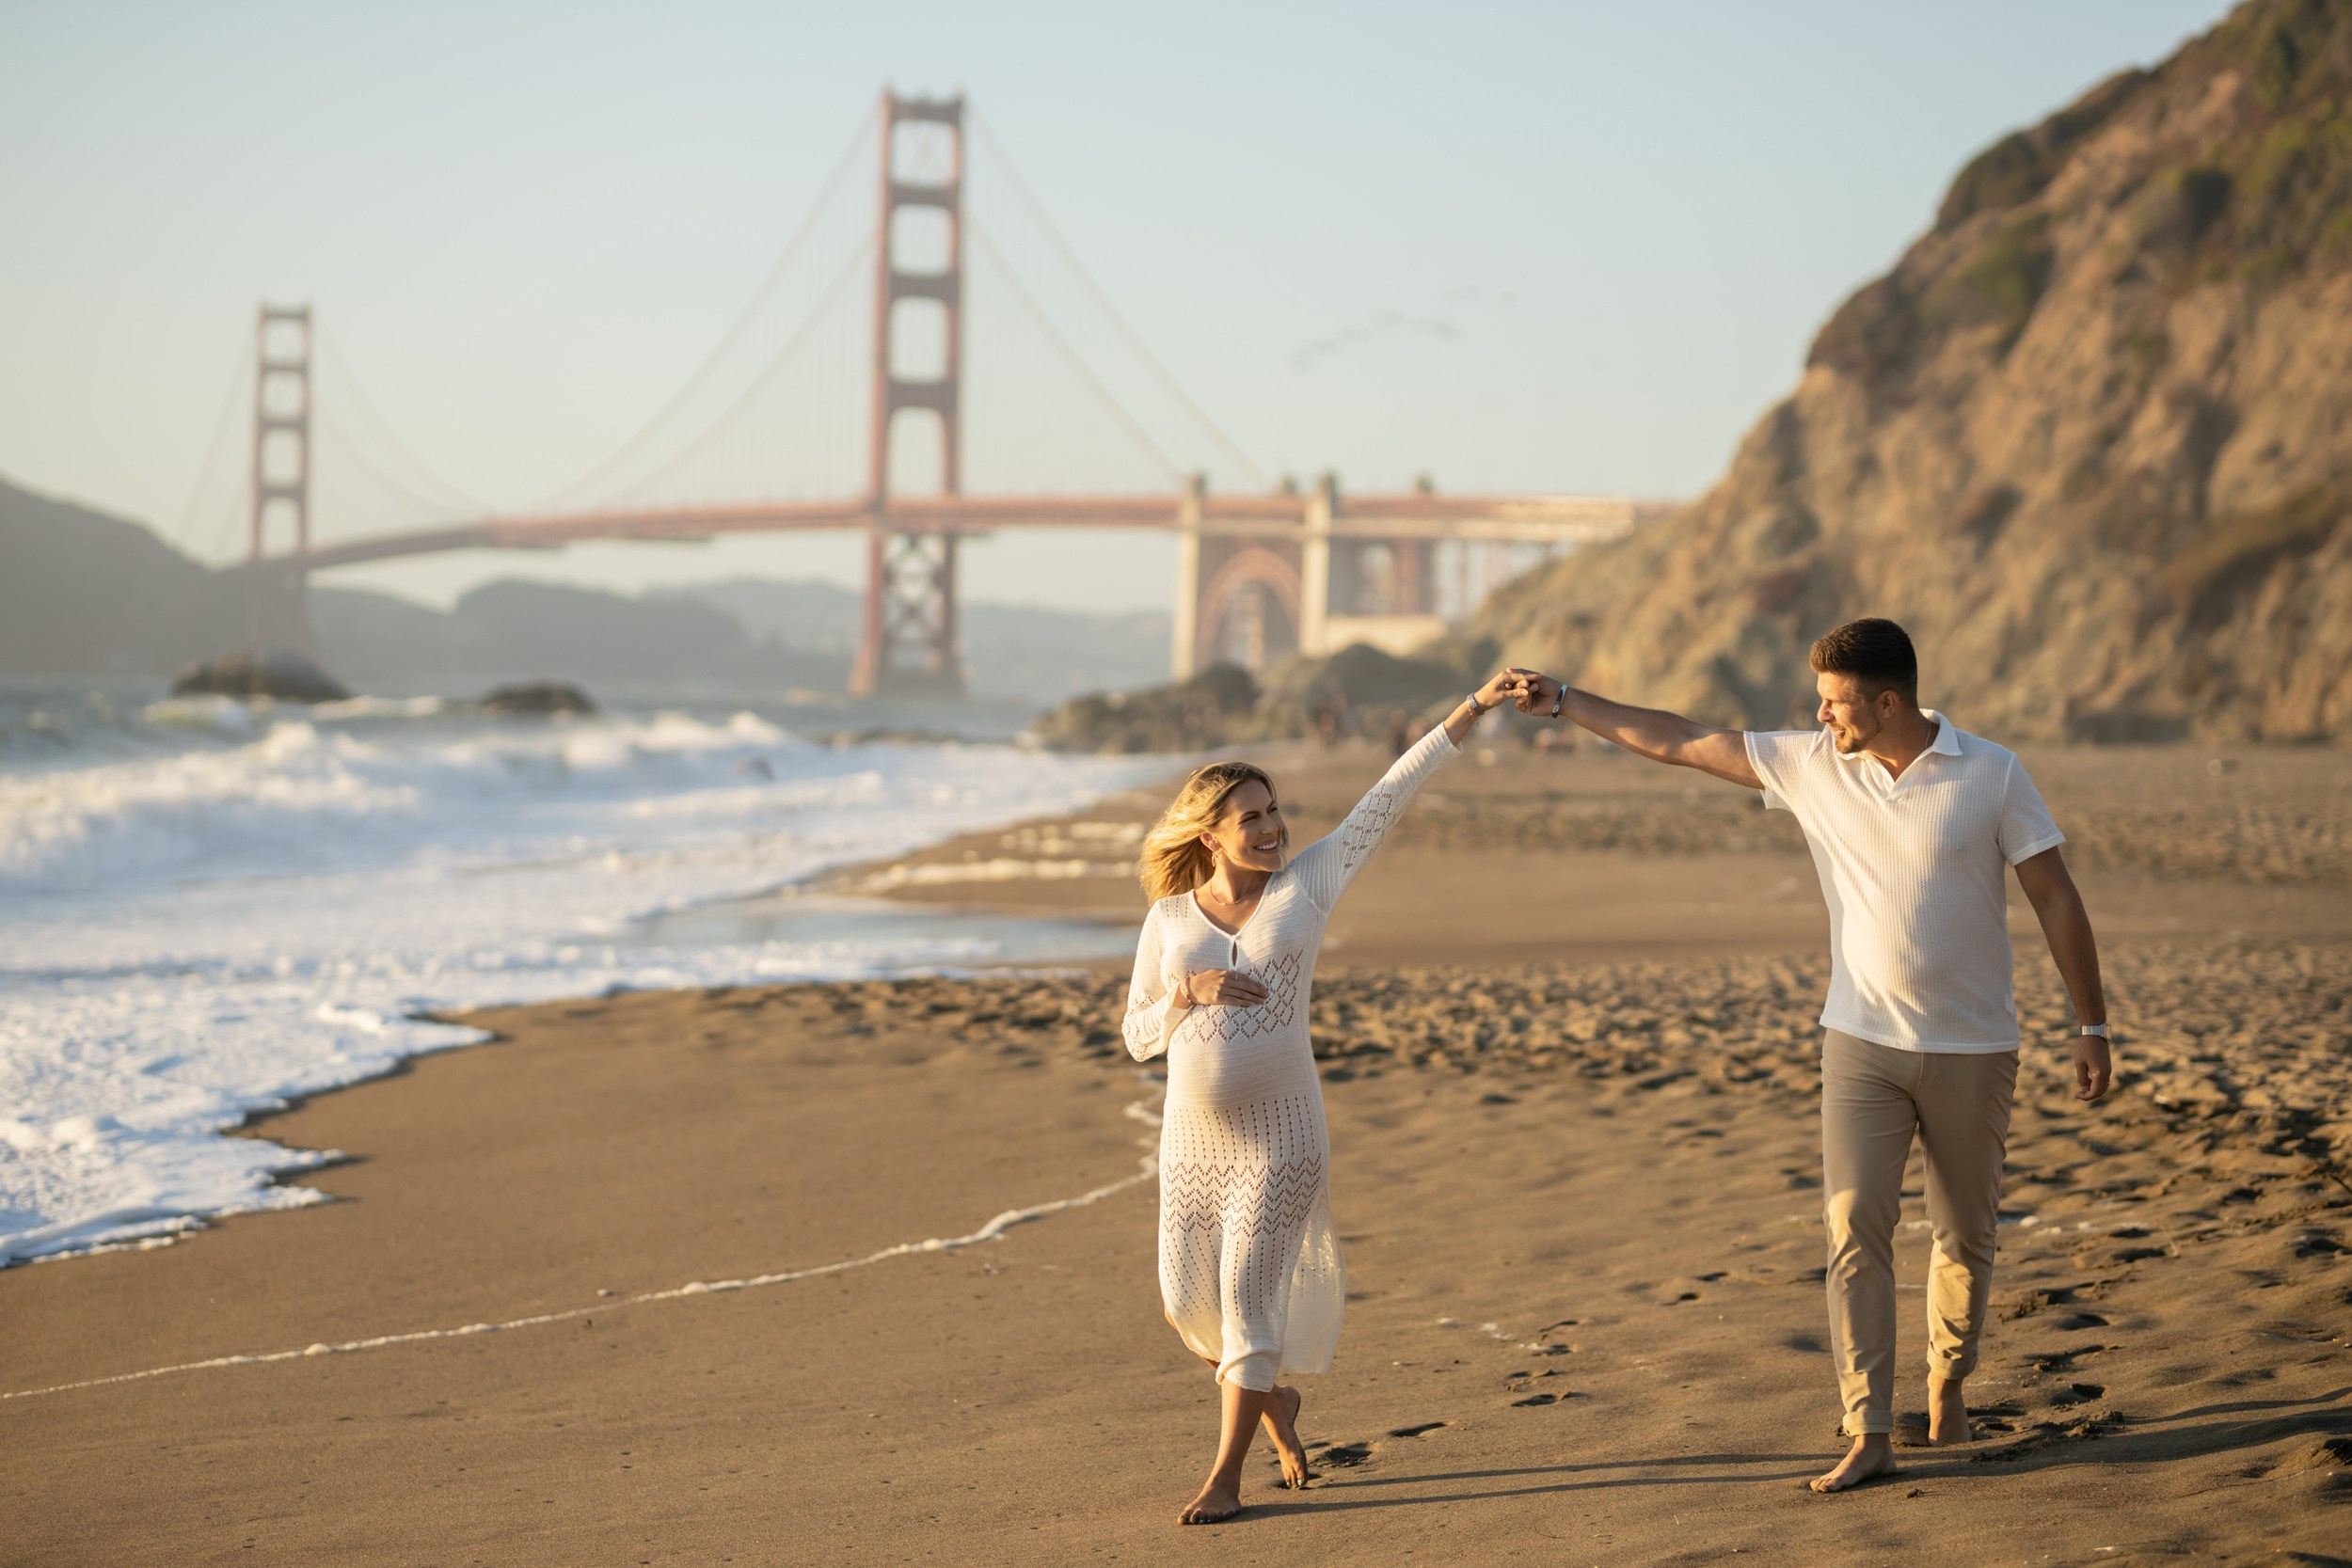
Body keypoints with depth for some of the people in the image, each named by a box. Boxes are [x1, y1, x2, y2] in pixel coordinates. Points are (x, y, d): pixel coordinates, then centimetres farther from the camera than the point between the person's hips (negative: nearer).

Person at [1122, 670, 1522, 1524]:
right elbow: (1138, 1037, 7)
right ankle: (1273, 1396, 36)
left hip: (1281, 1132, -3)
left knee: (1248, 1292, -6)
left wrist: (1474, 708, -5)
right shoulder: (1169, 920, 2)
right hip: (1193, 1135, 3)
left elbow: (1389, 795, -3)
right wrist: (1190, 991, -13)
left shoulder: (1306, 884, -1)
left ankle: (1226, 1475, 4)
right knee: (1189, 1300, 7)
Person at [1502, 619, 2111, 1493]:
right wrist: (1563, 701, 3)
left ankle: (1947, 1388, 34)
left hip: (1973, 1049, -2)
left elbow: (2056, 901, -5)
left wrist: (2091, 1027, -6)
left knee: (1965, 1236, 10)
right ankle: (1869, 1436, -10)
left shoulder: (1991, 775, -9)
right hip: (1862, 1040, 2)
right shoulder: (1811, 765, -1)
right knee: (1854, 1229, -10)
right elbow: (1676, 742, 4)